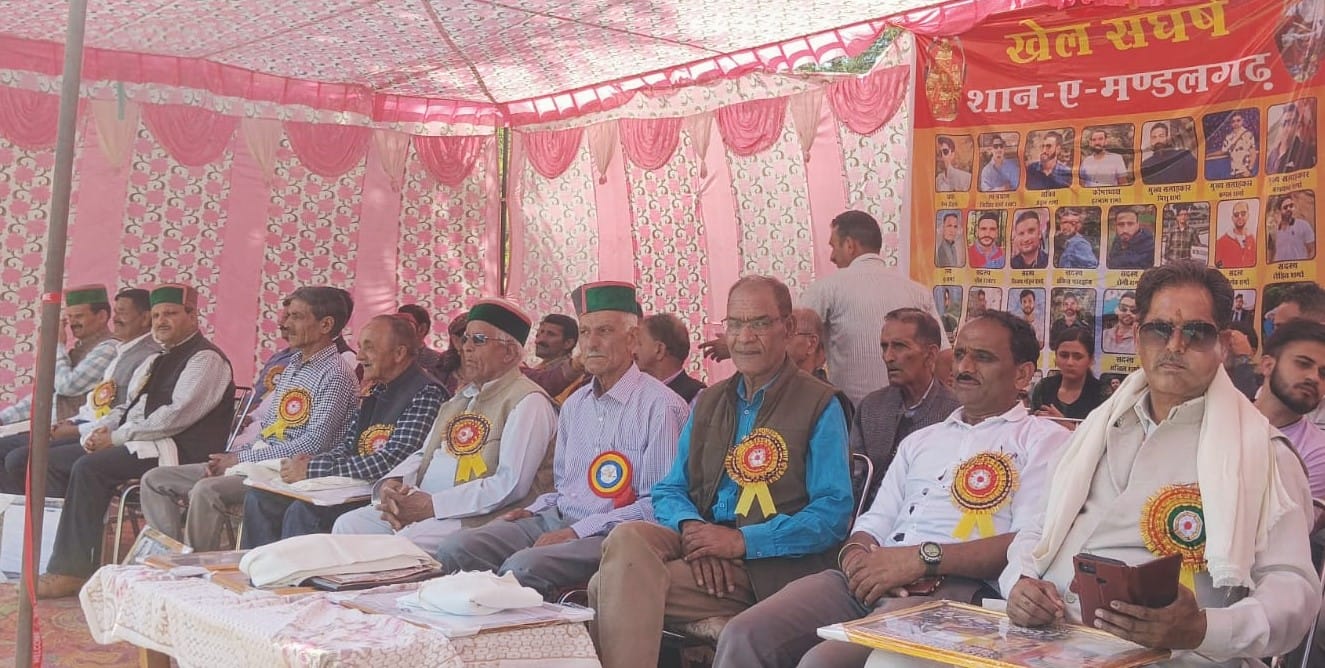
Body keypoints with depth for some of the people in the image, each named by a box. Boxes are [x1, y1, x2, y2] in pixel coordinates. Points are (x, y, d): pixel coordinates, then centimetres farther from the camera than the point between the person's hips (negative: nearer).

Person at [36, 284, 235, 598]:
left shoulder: (205, 358, -8)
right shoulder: (160, 360, 23)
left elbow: (176, 416, -18)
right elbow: (129, 406, 25)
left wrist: (117, 437, -16)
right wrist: (103, 428, 3)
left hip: (181, 451, -10)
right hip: (144, 445, 10)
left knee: (90, 468, -25)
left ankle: (73, 571, -19)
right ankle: (67, 565, -9)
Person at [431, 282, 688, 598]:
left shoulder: (660, 406, -7)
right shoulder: (574, 405, 19)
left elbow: (659, 504, -12)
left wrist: (579, 530, -16)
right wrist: (533, 511, 5)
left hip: (611, 535, -7)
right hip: (556, 520, 7)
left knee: (523, 566, -33)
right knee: (455, 548, -14)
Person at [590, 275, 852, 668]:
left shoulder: (819, 405, 1)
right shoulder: (708, 403, 20)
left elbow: (833, 514, -7)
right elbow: (668, 491, 16)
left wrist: (743, 540, -17)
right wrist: (691, 526, -9)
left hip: (767, 563, -5)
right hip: (700, 542, 5)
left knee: (614, 587, -26)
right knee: (627, 537, -30)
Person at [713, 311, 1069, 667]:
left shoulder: (1044, 440, 7)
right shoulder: (920, 441, 29)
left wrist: (925, 557, -16)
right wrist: (856, 552, -3)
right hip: (871, 579, 6)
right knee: (743, 636, -17)